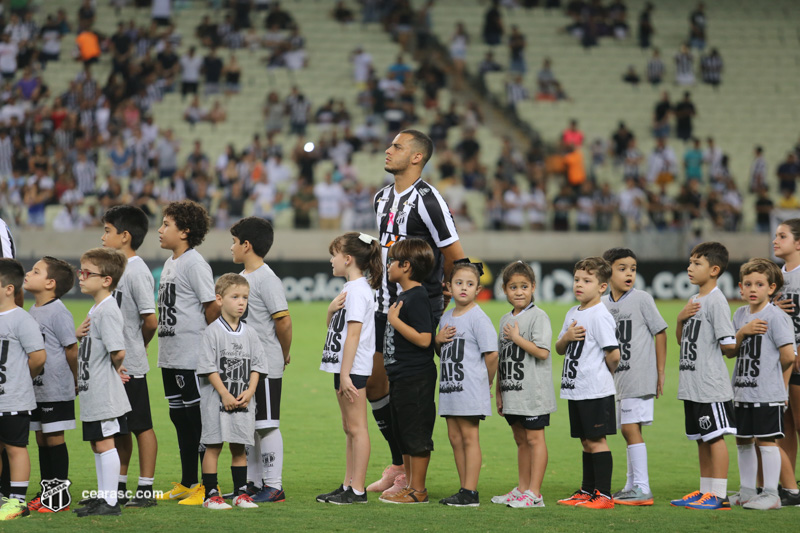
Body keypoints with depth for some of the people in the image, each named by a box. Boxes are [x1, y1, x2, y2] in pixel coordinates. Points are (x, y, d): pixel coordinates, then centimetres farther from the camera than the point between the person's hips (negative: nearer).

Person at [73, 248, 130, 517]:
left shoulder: (108, 310, -19)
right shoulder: (95, 309, 13)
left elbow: (118, 351, -26)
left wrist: (115, 369, -8)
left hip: (104, 393, -10)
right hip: (91, 392, 10)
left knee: (104, 443, -5)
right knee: (98, 444, 16)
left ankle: (110, 502, 0)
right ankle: (103, 496, 24)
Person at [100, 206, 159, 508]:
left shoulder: (137, 271, -15)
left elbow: (150, 321, -17)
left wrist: (135, 347, -2)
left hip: (130, 365, -9)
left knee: (141, 426, -2)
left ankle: (145, 490, 2)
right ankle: (119, 486, 23)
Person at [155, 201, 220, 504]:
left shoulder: (194, 264, -13)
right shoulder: (170, 264, 15)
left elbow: (212, 307, -14)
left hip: (192, 357, -10)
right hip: (170, 356, 10)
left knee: (199, 418, -6)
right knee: (180, 418, 15)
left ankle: (209, 486, -1)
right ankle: (187, 484, 24)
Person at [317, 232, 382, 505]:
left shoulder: (358, 290, -16)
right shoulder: (350, 288, 16)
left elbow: (354, 333, -21)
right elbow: (333, 326, 22)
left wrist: (345, 373, -23)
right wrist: (332, 309, 0)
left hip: (353, 368, -11)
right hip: (344, 366, 11)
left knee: (356, 428, -7)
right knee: (350, 429, 13)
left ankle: (358, 490, -6)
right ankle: (348, 486, 18)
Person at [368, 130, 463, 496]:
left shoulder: (427, 200, -15)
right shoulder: (382, 198, 12)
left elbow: (456, 258, -12)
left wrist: (443, 294, 1)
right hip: (386, 303, 9)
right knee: (373, 381, 9)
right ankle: (398, 463, 22)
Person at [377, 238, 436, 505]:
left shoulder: (417, 298, -16)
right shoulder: (403, 296, 14)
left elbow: (424, 339, -25)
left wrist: (395, 320, -21)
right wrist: (390, 376, 22)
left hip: (416, 379, -10)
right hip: (401, 378, 10)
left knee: (416, 434, -3)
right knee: (403, 435, 15)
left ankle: (418, 490, 1)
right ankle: (410, 485, 22)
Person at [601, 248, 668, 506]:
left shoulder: (641, 299, -5)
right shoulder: (603, 304, 11)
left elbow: (660, 333, -2)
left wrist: (660, 372, -3)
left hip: (640, 376, -6)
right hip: (618, 378, 6)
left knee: (631, 428, -11)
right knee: (629, 431, 11)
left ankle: (642, 489, -11)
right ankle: (632, 486, 19)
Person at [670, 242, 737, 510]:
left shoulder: (716, 300, -13)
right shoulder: (694, 301, 15)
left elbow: (729, 345, -17)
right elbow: (682, 340, 20)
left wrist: (708, 348, 2)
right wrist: (681, 318, 1)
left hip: (711, 385, -9)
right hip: (692, 384, 9)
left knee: (715, 436, -6)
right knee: (701, 438, 14)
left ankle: (719, 495, -3)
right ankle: (706, 490, 22)